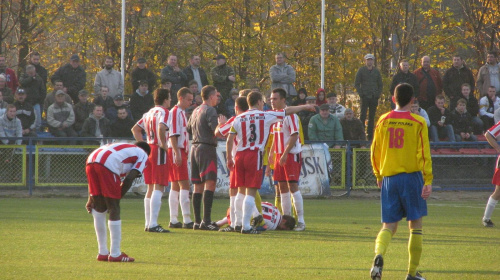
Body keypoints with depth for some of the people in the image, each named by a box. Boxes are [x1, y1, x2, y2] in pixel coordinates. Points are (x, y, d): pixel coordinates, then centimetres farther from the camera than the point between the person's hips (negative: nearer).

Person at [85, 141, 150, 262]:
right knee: (114, 210, 4)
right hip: (108, 165, -6)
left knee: (99, 209, 17)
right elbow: (129, 179, 5)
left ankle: (103, 253, 23)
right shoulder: (143, 155, 22)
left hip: (90, 161, 6)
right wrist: (117, 198, 12)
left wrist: (91, 198, 26)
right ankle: (115, 254, 6)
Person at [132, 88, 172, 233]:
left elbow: (135, 129, 22)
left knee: (151, 188, 14)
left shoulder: (149, 113, 17)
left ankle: (148, 223, 15)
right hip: (159, 151, -9)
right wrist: (164, 144, -17)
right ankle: (153, 224, -17)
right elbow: (161, 128, -27)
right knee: (159, 188, -10)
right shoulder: (164, 112, -8)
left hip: (148, 150, 9)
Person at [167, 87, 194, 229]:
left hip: (181, 152, 10)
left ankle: (173, 220, 10)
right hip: (176, 151, -10)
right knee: (184, 185, -14)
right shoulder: (175, 112, -11)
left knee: (175, 186, 9)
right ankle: (187, 220, -18)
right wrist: (177, 153, -22)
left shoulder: (181, 113, 19)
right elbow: (172, 135, -17)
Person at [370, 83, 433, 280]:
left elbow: (375, 152, 9)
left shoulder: (383, 121, 4)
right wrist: (428, 181, -8)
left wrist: (379, 176, 21)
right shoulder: (418, 123, -5)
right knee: (415, 224, 10)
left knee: (389, 225, 6)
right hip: (411, 176, -2)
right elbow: (424, 153, -9)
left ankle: (379, 255, -25)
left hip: (389, 179, 2)